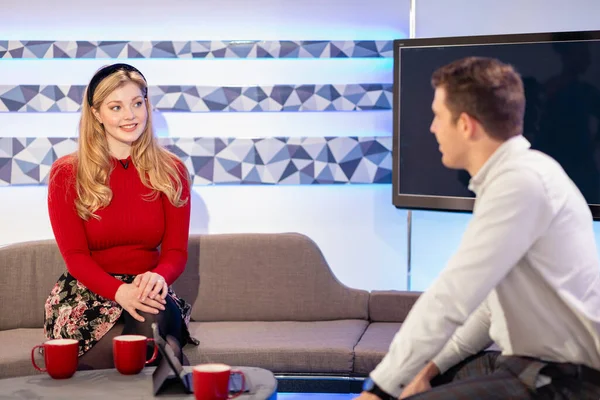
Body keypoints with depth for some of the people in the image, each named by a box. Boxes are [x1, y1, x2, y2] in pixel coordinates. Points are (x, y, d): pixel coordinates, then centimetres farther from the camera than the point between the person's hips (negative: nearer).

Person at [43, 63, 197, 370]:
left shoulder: (171, 171, 5)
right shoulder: (66, 174, 0)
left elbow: (176, 251, 1)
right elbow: (75, 256, -6)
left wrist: (159, 276, -26)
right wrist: (120, 292, -27)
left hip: (148, 294, 2)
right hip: (88, 295, -2)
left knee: (152, 319, -39)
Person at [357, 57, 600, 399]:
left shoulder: (522, 182, -20)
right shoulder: (512, 174, 11)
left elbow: (451, 299, -23)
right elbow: (491, 299, 15)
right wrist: (431, 367, 10)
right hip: (532, 362, 10)